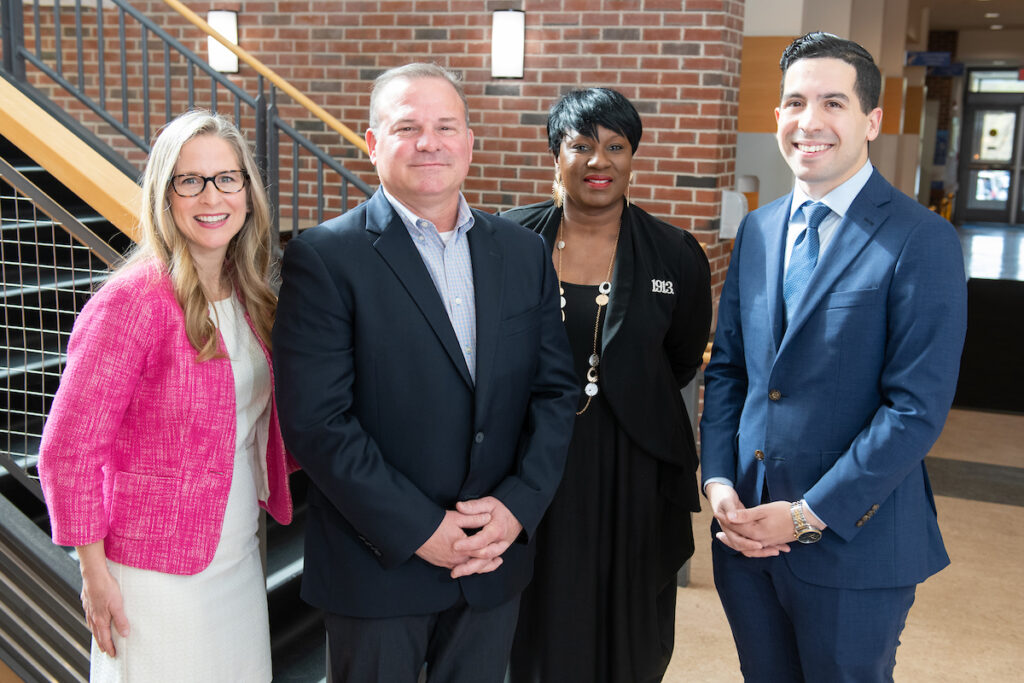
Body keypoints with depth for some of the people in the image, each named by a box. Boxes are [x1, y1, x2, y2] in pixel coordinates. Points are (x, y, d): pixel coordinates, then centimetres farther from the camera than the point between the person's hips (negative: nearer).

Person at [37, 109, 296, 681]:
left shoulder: (245, 295, 3)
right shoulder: (136, 301, -19)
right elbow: (68, 452, -16)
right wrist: (95, 573, -13)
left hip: (240, 555, 7)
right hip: (159, 571, -7)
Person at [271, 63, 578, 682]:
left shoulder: (524, 252, 5)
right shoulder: (324, 257, -10)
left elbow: (556, 389, 5)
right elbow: (316, 419, -16)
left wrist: (517, 505, -8)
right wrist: (419, 529, -16)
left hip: (495, 559, 4)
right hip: (377, 565, -4)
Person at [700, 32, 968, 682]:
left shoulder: (921, 240, -13)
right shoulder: (758, 229, 7)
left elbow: (917, 408, -17)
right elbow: (727, 366, 9)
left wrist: (808, 516, -17)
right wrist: (718, 481, -4)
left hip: (854, 538, -5)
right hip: (746, 529, 5)